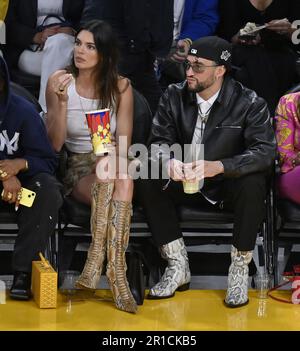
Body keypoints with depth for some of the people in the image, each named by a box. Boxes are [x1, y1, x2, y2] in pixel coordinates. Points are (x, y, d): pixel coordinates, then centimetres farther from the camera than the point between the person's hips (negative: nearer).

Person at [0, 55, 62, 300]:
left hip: (21, 181, 0)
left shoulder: (23, 111, -6)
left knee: (47, 188, -30)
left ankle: (24, 272, -31)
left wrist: (21, 164, -27)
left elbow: (49, 161, -5)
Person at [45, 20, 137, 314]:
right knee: (108, 182, -35)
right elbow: (54, 144, -7)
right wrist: (62, 102, -21)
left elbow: (123, 145, 1)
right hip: (77, 168, -1)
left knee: (124, 180, -35)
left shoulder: (120, 87, 0)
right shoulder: (59, 82, -3)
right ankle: (115, 272, -35)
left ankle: (96, 261, -35)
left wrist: (112, 159, -23)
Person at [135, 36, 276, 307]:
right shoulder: (174, 96, -2)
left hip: (230, 186, -3)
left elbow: (266, 151, -24)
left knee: (253, 182, -35)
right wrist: (168, 161, -31)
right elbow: (159, 141, -4)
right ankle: (178, 265, -14)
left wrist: (218, 166, -41)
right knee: (146, 179, -21)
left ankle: (240, 269, -20)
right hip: (187, 184, 4)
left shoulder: (249, 103, -13)